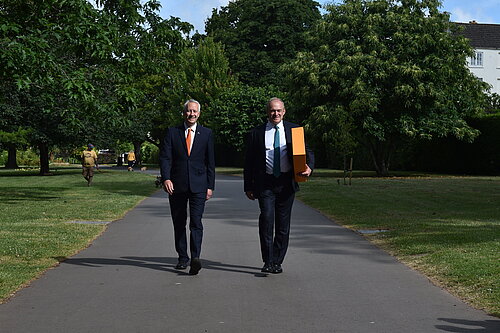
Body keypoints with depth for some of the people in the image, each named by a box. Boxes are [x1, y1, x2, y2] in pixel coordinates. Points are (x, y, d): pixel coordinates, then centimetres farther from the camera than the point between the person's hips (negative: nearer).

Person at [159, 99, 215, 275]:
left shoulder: (206, 133, 8)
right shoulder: (172, 132, 7)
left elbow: (210, 162, 8)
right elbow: (165, 157, -1)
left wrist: (210, 186, 4)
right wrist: (166, 178, -17)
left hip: (198, 185, -1)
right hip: (177, 185, 1)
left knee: (196, 222, -12)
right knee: (179, 223, 8)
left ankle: (195, 258, -19)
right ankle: (182, 258, 19)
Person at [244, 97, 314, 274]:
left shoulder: (294, 130, 9)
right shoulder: (256, 133, 6)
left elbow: (307, 151, 8)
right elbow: (249, 162, 9)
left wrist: (309, 167, -14)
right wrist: (248, 187, 5)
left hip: (286, 183, 1)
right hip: (265, 184, -1)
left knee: (283, 223, 6)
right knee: (266, 218, -16)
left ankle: (277, 262, 18)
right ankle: (267, 261, -8)